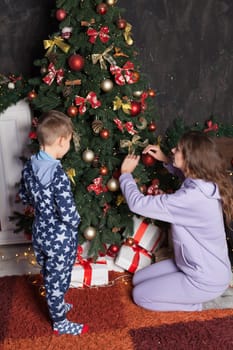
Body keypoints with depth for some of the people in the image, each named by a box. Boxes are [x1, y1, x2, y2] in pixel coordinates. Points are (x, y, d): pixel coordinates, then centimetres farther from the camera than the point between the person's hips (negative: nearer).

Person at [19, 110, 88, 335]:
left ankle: (56, 306, 48)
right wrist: (76, 222, -7)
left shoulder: (29, 166, -5)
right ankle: (60, 324, 31)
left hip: (40, 233, 7)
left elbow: (24, 197, 9)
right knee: (58, 281, 12)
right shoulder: (58, 175, -29)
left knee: (49, 277, 25)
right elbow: (68, 215, -28)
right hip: (60, 238, -7)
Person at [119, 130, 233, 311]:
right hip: (207, 267, 9)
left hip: (206, 279, -8)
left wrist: (126, 173, -10)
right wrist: (165, 160, 9)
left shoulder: (193, 197, -33)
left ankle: (203, 301, 8)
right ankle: (197, 294, 15)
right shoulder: (207, 185, -6)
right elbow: (188, 174, 22)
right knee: (138, 279, 14)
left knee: (140, 295, 3)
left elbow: (137, 203, -28)